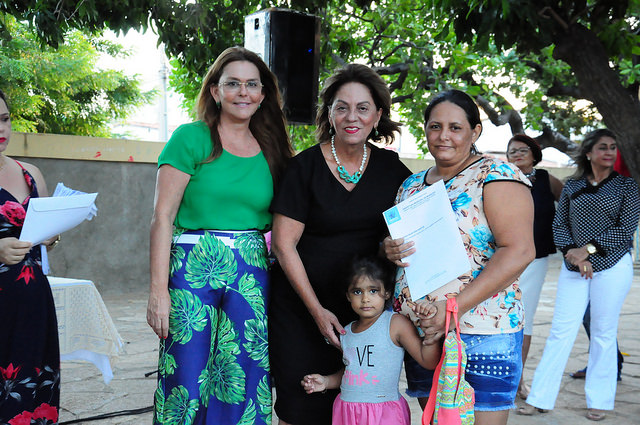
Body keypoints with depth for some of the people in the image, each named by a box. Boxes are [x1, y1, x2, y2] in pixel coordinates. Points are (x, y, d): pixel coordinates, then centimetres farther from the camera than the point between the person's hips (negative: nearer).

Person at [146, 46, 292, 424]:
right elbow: (163, 216, -5)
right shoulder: (191, 138, 0)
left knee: (244, 383, 6)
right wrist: (159, 289, -12)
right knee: (188, 377, 0)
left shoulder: (271, 149, 12)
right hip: (194, 269, -3)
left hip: (253, 276, 4)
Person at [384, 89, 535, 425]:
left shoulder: (496, 176, -7)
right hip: (420, 333, 6)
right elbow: (396, 240, 23)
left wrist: (455, 307, -24)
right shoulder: (411, 185, 14)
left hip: (482, 334, -6)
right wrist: (390, 250, -3)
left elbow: (519, 251, -17)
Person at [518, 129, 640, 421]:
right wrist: (574, 253, -9)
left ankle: (599, 401, 17)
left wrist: (589, 249, -12)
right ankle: (540, 399, 6)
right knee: (560, 331, 1)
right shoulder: (572, 185, 9)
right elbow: (559, 225, 7)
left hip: (612, 266, -2)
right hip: (573, 267, 2)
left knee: (603, 334, 4)